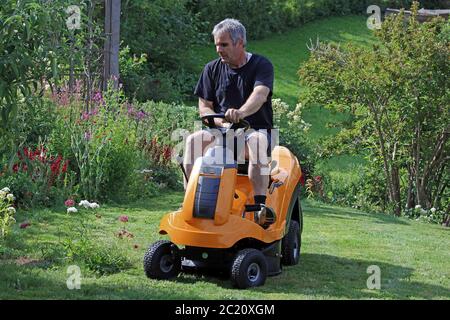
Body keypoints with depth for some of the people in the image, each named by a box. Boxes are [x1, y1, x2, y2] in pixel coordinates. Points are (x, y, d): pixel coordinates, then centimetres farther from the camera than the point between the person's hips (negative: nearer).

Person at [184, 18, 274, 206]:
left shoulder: (261, 65, -1)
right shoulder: (212, 69, 11)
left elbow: (260, 95, -22)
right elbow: (204, 107, 9)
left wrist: (240, 113, -44)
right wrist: (222, 122, -13)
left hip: (255, 129, -3)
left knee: (257, 141, -38)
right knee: (194, 140, -26)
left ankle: (260, 203, -43)